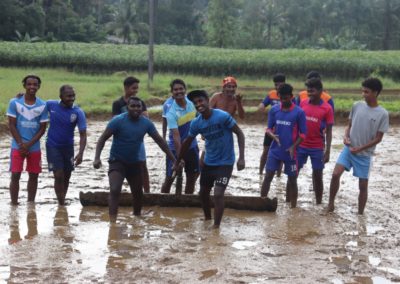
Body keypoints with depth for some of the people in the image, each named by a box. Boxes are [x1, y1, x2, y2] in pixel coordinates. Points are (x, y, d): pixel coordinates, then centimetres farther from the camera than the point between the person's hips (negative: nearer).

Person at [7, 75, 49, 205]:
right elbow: (12, 125, -4)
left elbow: (42, 128, -1)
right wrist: (21, 144, -11)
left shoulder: (42, 105, -2)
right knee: (15, 175, -5)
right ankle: (14, 204, 1)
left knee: (34, 175, 7)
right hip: (18, 146, -2)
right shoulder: (14, 102, -5)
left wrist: (29, 144, -10)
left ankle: (30, 204, 17)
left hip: (34, 147, 2)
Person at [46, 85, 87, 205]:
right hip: (52, 146, -2)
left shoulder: (78, 112, -14)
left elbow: (83, 135, -15)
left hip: (68, 147, 2)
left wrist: (80, 153, -27)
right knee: (59, 176, -11)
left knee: (66, 176, 13)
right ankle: (61, 204, -4)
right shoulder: (51, 105, -11)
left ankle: (62, 200, 33)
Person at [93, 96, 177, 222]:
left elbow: (160, 141, 2)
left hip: (135, 163, 5)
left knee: (138, 193, 16)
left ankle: (137, 217, 39)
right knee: (115, 190, -24)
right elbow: (103, 138, -15)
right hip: (117, 161, -5)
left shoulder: (146, 123, -5)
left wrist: (173, 159, 0)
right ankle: (112, 221, -26)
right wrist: (97, 158, -29)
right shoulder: (118, 121, -16)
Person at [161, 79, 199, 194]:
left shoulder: (191, 101, -6)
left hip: (191, 146, 6)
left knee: (193, 176, 11)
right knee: (170, 178, -2)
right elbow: (176, 136, -28)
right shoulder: (171, 113, -23)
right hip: (175, 148, -5)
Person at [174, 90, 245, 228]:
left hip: (225, 163, -6)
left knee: (218, 194, -15)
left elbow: (239, 133, -15)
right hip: (208, 162, 6)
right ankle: (207, 219, 40)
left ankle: (216, 227, -4)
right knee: (203, 193, 16)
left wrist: (241, 158, -22)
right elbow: (187, 143, 9)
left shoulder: (223, 116, -22)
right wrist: (177, 162, 16)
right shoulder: (196, 123, -6)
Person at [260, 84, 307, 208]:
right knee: (268, 176, -2)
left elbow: (303, 133, -4)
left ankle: (292, 207, 16)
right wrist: (273, 135, -18)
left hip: (290, 152, -2)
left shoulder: (299, 112, -8)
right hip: (275, 150, 2)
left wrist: (293, 147, -15)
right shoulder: (274, 110, 1)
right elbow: (269, 128, 5)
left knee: (292, 180, 7)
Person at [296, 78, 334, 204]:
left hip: (317, 148, -3)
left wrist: (327, 151, -9)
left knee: (317, 176, 6)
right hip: (300, 145, 3)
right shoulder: (302, 103, 2)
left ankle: (318, 203, 17)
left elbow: (329, 131, -5)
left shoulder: (327, 108, -7)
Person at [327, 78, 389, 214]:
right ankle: (331, 203, 4)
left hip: (364, 154, -2)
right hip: (348, 149, 2)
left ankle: (360, 215, 18)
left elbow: (378, 139, -7)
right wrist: (346, 136, -11)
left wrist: (359, 149, -11)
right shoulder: (357, 106, 1)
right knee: (335, 174, -15)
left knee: (363, 186, 4)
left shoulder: (382, 114, -10)